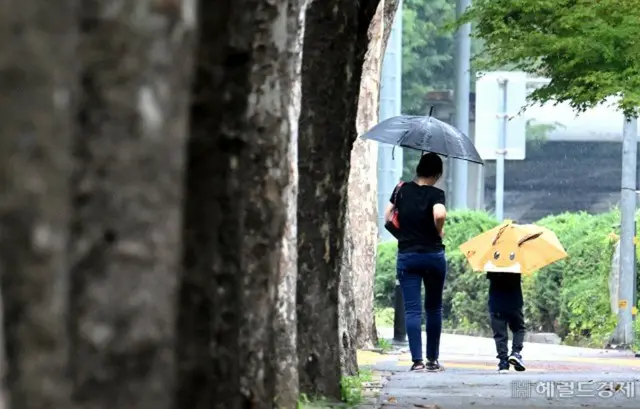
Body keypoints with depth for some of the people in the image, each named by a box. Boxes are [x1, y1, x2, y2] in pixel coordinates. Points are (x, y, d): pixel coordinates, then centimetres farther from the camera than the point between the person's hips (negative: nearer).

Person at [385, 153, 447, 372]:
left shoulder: (402, 189, 3)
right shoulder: (436, 194, -9)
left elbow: (388, 215, 9)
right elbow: (439, 214, -27)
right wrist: (439, 232, -8)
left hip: (407, 256, 2)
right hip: (433, 254, -1)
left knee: (412, 309, -1)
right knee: (434, 308, 13)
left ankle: (417, 360, -12)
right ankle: (433, 359, 15)